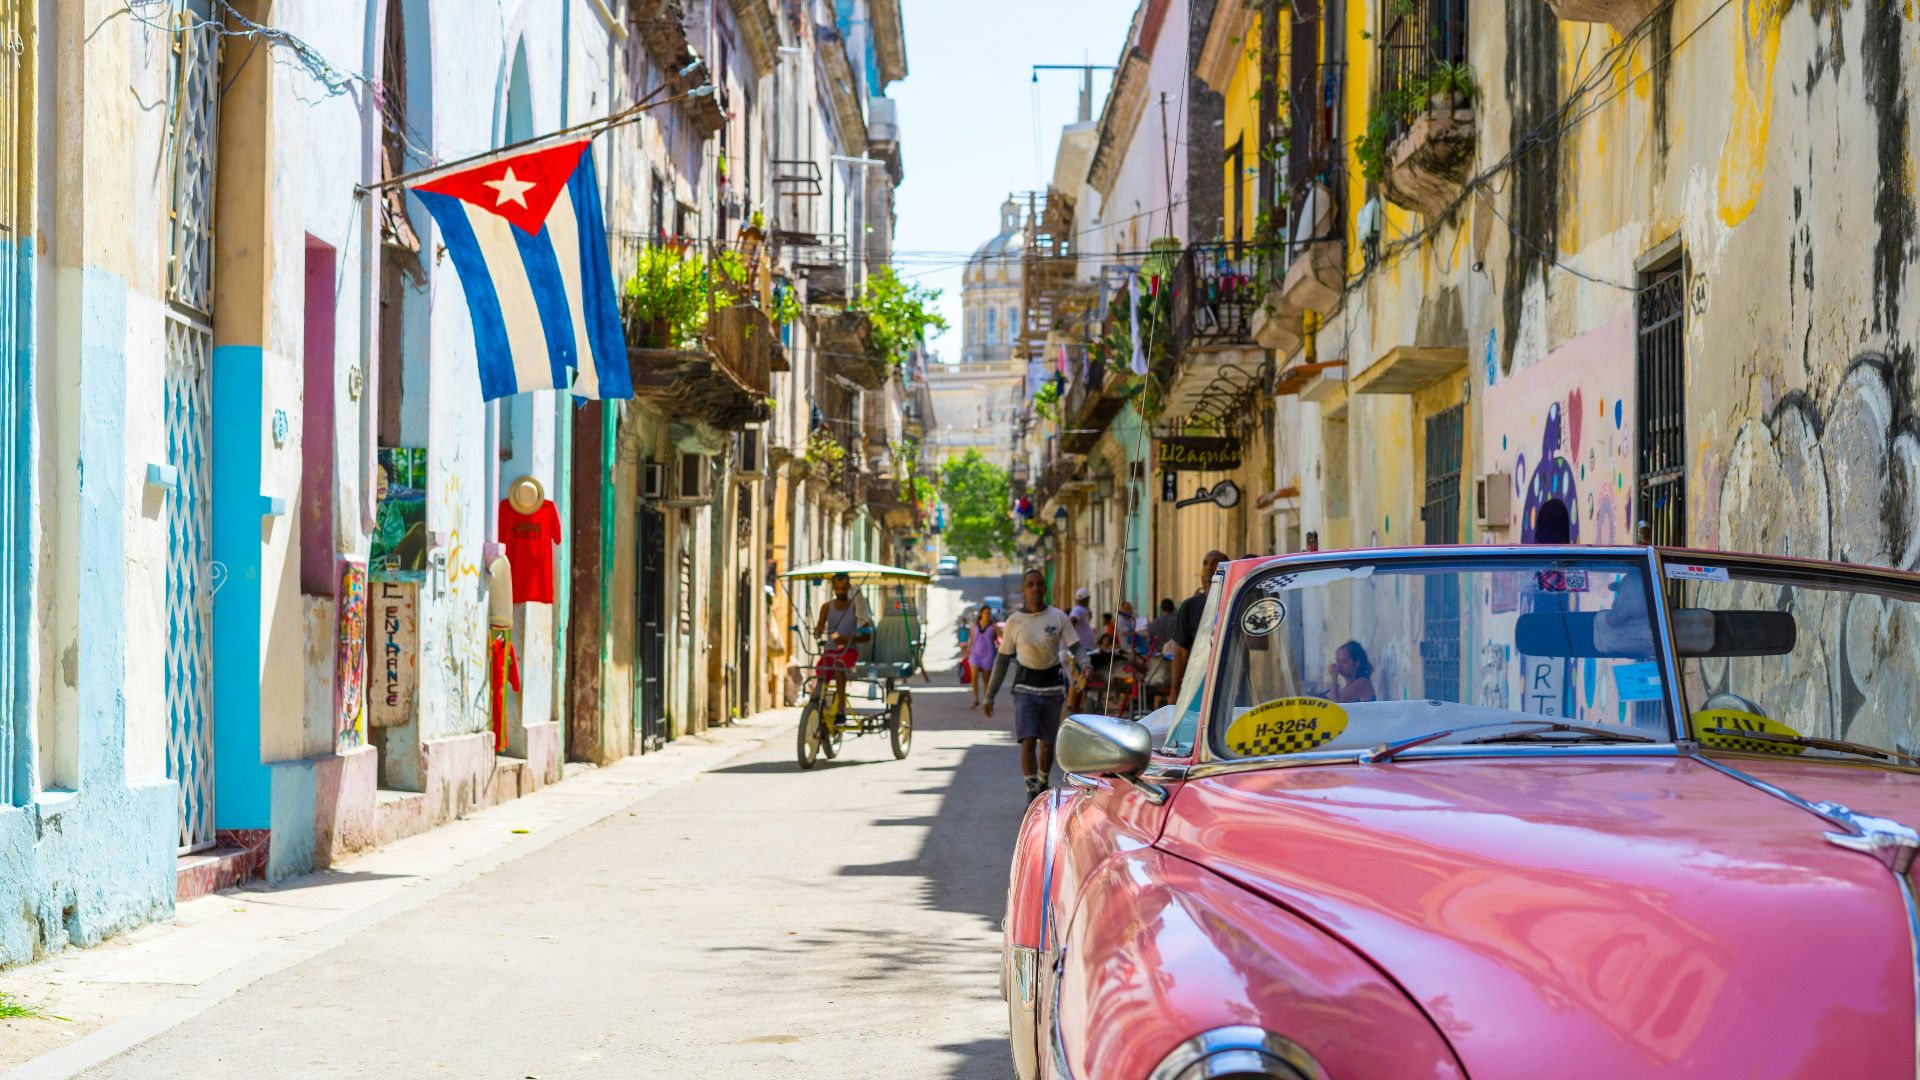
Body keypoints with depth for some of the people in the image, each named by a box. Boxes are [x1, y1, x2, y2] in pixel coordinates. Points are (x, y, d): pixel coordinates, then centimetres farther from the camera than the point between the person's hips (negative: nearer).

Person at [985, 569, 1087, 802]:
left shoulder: (1059, 618, -1)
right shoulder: (1014, 622, -2)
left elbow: (1076, 647, -3)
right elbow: (1003, 658, 4)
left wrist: (1085, 665, -26)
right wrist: (990, 695, 5)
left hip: (1052, 686, 2)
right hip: (1025, 687, -1)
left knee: (1048, 743, 11)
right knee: (1028, 742, -15)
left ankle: (1043, 786, 35)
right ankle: (1032, 795, -15)